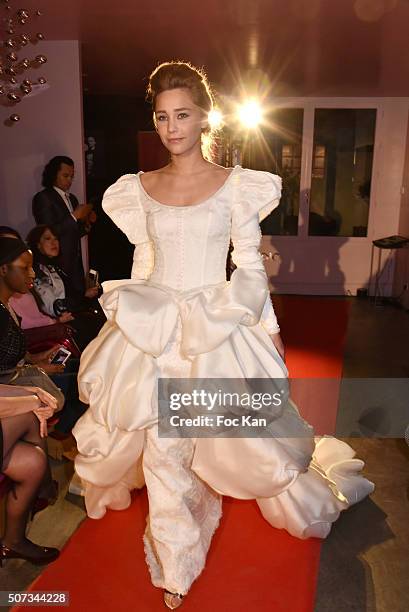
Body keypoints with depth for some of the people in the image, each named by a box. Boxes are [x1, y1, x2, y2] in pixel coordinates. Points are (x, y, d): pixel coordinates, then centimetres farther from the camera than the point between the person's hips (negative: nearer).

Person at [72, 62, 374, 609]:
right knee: (163, 446, 8)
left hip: (219, 330, -2)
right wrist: (130, 315, 13)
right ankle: (175, 565, 33)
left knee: (244, 437, 10)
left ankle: (307, 505, 44)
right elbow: (142, 265, 11)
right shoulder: (139, 189, 6)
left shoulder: (236, 186, -2)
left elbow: (250, 265, 0)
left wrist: (269, 329, 1)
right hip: (153, 330, 3)